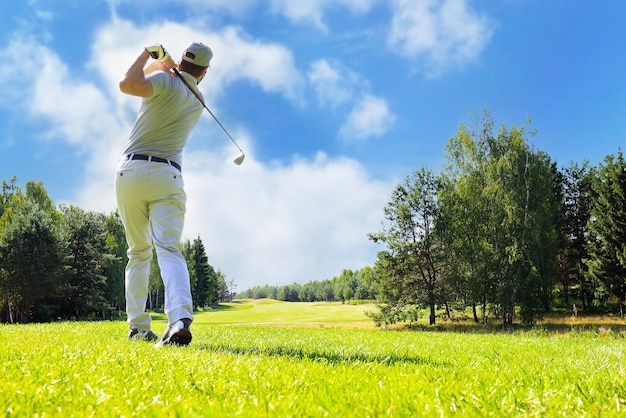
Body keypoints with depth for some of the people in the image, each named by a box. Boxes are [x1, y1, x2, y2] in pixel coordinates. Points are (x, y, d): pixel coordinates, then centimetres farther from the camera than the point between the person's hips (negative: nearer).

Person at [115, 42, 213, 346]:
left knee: (138, 253, 12)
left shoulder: (165, 80, -1)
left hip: (131, 171, -1)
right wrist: (163, 62, 21)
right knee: (169, 250, -11)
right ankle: (180, 319, -33)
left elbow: (128, 84, -19)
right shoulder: (198, 101, 16)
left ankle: (138, 326, 11)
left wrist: (148, 54, -5)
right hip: (168, 177, 1)